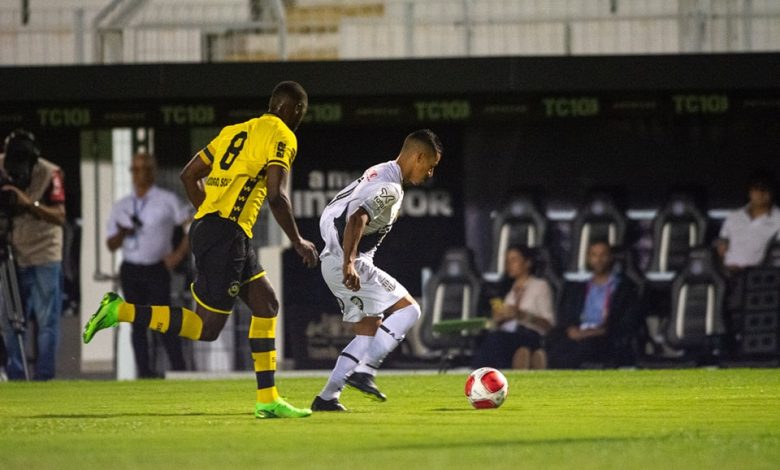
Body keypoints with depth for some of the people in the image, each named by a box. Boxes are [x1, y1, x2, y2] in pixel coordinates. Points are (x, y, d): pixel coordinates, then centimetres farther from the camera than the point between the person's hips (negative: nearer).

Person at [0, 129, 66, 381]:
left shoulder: (50, 174, -14)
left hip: (45, 257, -3)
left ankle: (44, 376, 1)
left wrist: (29, 204, -35)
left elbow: (60, 216, -21)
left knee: (47, 320, -4)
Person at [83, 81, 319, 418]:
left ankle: (267, 400, 15)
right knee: (205, 329, -5)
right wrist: (298, 242, -5)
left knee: (266, 303, 15)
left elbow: (189, 175, 20)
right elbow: (276, 196, -15)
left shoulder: (235, 131, 20)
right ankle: (121, 311, -12)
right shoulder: (281, 137, -4)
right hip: (226, 235, -9)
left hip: (206, 225, 9)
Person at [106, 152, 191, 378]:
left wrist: (179, 254, -9)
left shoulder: (167, 200, 3)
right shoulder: (121, 206, 13)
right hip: (131, 270, 4)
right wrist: (121, 234, -9)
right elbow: (111, 244, 13)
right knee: (138, 322, 2)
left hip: (157, 268, -4)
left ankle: (179, 368, -12)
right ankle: (144, 370, 3)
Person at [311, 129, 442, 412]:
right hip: (348, 263, -10)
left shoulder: (377, 174, 17)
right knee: (408, 309, -10)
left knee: (370, 331, 13)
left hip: (333, 260, 10)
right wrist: (348, 263, -37)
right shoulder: (390, 188, -14)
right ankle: (364, 371, -15)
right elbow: (357, 219, -28)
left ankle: (327, 398, 9)